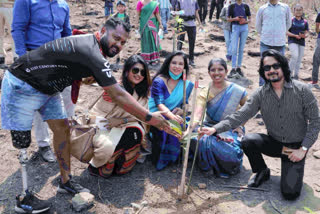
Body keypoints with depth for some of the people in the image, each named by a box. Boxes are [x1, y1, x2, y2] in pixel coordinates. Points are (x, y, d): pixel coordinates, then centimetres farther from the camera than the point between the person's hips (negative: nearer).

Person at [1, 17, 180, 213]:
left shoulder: (90, 44, -2)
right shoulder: (91, 53, -31)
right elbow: (118, 95, -32)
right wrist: (150, 118, -27)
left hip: (45, 87, 9)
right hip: (21, 86, -9)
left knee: (62, 128, 7)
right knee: (22, 142, -2)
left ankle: (66, 182, 19)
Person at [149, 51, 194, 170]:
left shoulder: (187, 84, 11)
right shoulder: (159, 81, -6)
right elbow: (159, 104, -20)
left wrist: (182, 111, -15)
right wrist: (172, 115, -40)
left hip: (176, 117, 4)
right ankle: (160, 159, -10)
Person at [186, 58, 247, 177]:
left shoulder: (237, 91, -6)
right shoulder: (205, 93, -4)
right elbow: (197, 113, -22)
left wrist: (239, 125, -3)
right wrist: (191, 126, -42)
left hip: (231, 130, -2)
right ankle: (208, 163, 2)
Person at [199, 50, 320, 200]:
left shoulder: (302, 90, -12)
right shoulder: (261, 94, -5)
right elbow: (241, 115, -13)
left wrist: (303, 149, -15)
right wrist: (215, 129, -27)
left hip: (296, 147, -3)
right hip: (274, 143, 3)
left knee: (290, 193, -17)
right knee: (248, 140, -27)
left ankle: (294, 171, 19)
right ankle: (262, 172, 2)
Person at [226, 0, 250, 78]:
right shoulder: (232, 6, 6)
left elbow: (249, 19, 11)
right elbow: (228, 19, 6)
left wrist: (245, 21, -11)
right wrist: (235, 19, -13)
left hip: (244, 27, 2)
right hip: (235, 27, -1)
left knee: (241, 49, 5)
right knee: (234, 49, -7)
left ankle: (239, 68, 13)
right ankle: (233, 69, -5)